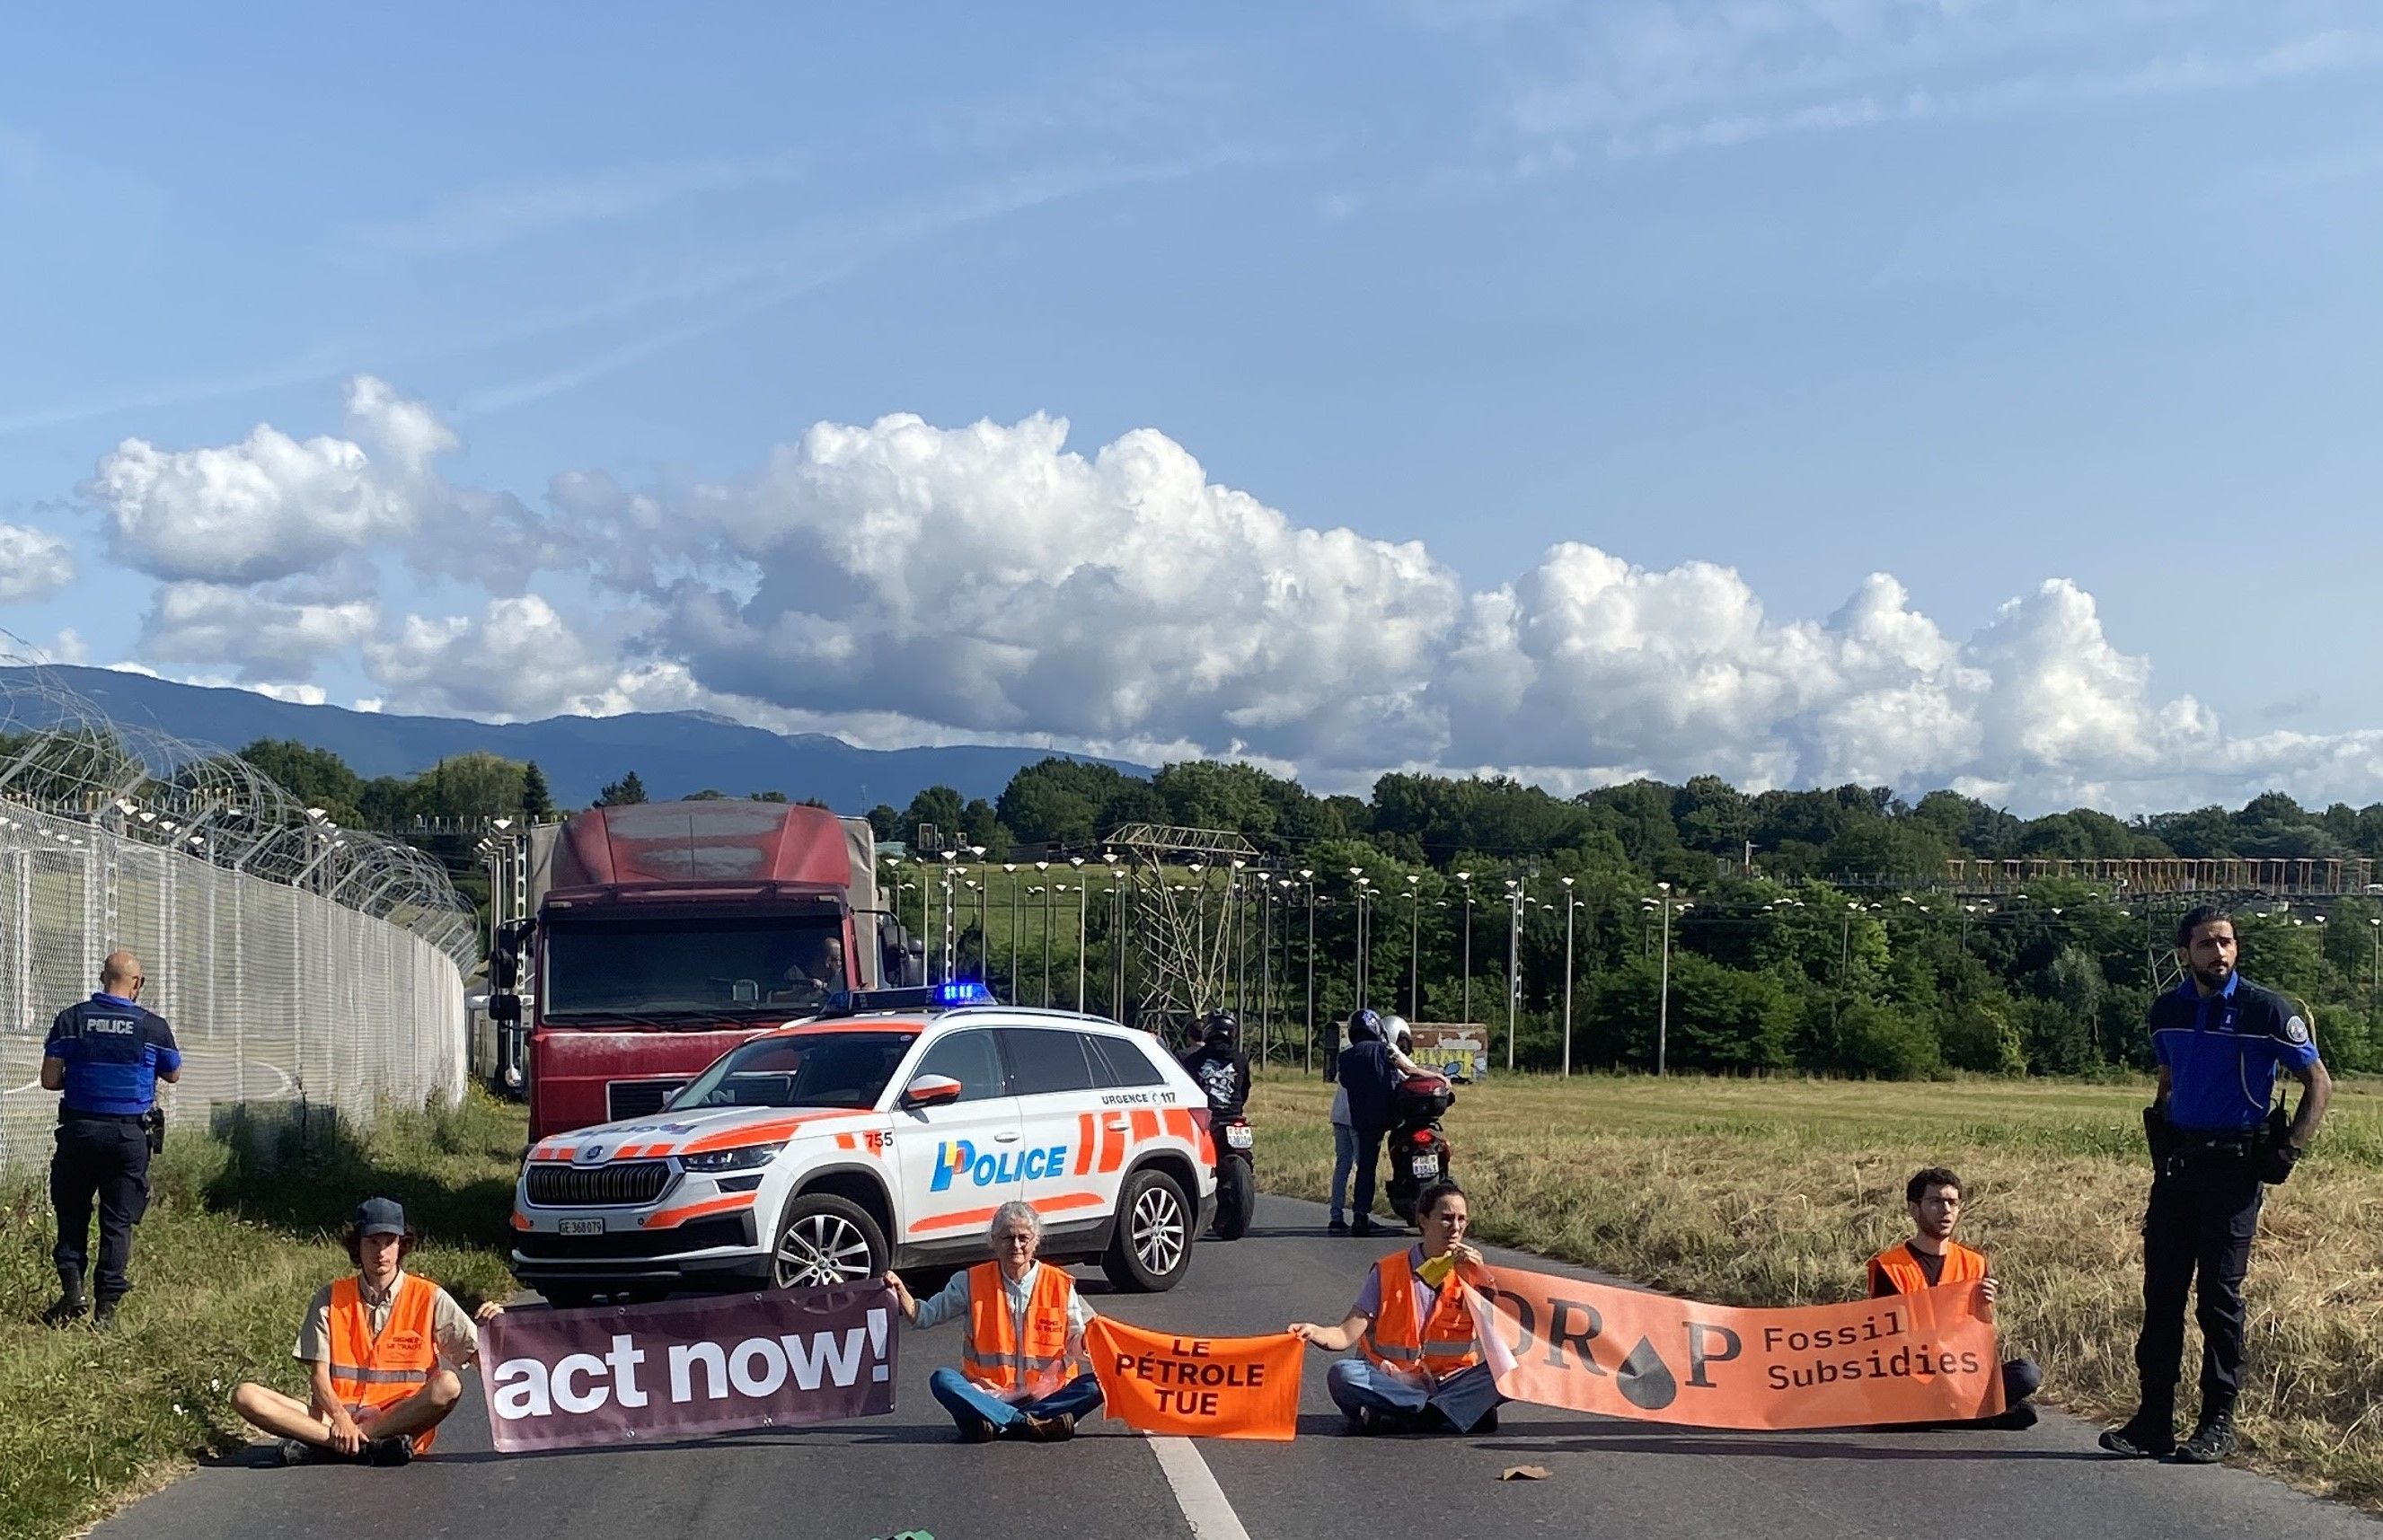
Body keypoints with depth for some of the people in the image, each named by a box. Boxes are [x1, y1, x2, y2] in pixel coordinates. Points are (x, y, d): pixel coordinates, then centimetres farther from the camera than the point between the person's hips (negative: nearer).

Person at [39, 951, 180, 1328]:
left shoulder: (71, 1019, -3)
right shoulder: (153, 1026, -3)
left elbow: (50, 1080, -3)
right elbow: (173, 1075, 12)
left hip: (80, 1130, 0)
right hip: (130, 1136, 0)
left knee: (72, 1214, 15)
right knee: (118, 1221, 7)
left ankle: (72, 1290, 3)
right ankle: (106, 1306, 5)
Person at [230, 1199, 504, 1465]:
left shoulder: (430, 1298, 5)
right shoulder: (331, 1298, 8)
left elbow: (479, 1355, 2)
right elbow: (318, 1374, 1)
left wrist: (489, 1326, -22)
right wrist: (339, 1418, -19)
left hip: (404, 1421, -1)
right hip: (336, 1417, 1)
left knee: (448, 1386, -32)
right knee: (245, 1396, -18)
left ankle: (317, 1446, -27)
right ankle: (371, 1445, -35)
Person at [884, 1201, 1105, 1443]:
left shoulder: (1059, 1284, 4)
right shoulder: (972, 1282, 6)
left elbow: (1077, 1346, 5)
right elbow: (925, 1317, 7)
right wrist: (900, 1291, -11)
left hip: (1047, 1394, 0)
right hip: (987, 1393, 0)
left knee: (1094, 1386, -28)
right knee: (942, 1380, -28)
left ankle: (997, 1423, -32)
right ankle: (1031, 1423, -34)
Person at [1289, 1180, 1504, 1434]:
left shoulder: (1471, 1271, 6)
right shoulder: (1388, 1272, 3)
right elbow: (1347, 1334, -3)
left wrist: (1482, 1279, -13)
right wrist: (1315, 1333, -24)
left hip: (1453, 1382, 1)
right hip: (1394, 1382, 0)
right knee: (1343, 1375, -31)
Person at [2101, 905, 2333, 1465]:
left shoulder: (2267, 1010, -7)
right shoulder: (2167, 1010, 8)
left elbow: (2319, 1084, -2)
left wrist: (2287, 1151, -9)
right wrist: (2159, 1137, 12)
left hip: (2235, 1166, -5)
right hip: (2177, 1163, 5)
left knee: (2219, 1294, -1)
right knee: (2161, 1291, 4)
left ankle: (2219, 1422, 9)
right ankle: (2154, 1419, 10)